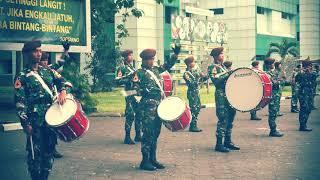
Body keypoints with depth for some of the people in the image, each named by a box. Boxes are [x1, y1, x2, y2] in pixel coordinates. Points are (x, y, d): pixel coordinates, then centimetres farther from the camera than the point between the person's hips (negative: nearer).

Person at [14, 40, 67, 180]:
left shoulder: (47, 71, 12)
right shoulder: (22, 77, -4)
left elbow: (62, 81, 11)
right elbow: (19, 102, -9)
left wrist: (62, 91, -13)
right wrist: (25, 123, -16)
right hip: (35, 121, -5)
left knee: (49, 150, 11)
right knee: (35, 152, -1)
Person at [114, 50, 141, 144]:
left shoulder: (133, 67, 20)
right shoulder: (122, 68, -4)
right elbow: (118, 81, -13)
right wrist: (129, 78, -19)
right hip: (130, 93, -8)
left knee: (139, 114, 9)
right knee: (130, 115, -10)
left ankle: (138, 135, 18)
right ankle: (127, 137, -5)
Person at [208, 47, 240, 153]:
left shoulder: (223, 66, 20)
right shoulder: (213, 67, -5)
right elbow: (215, 80, -17)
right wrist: (227, 74, -18)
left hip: (230, 95, 9)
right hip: (221, 95, -9)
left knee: (230, 119, 11)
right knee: (223, 120, -10)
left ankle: (228, 141, 19)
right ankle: (219, 144, -7)